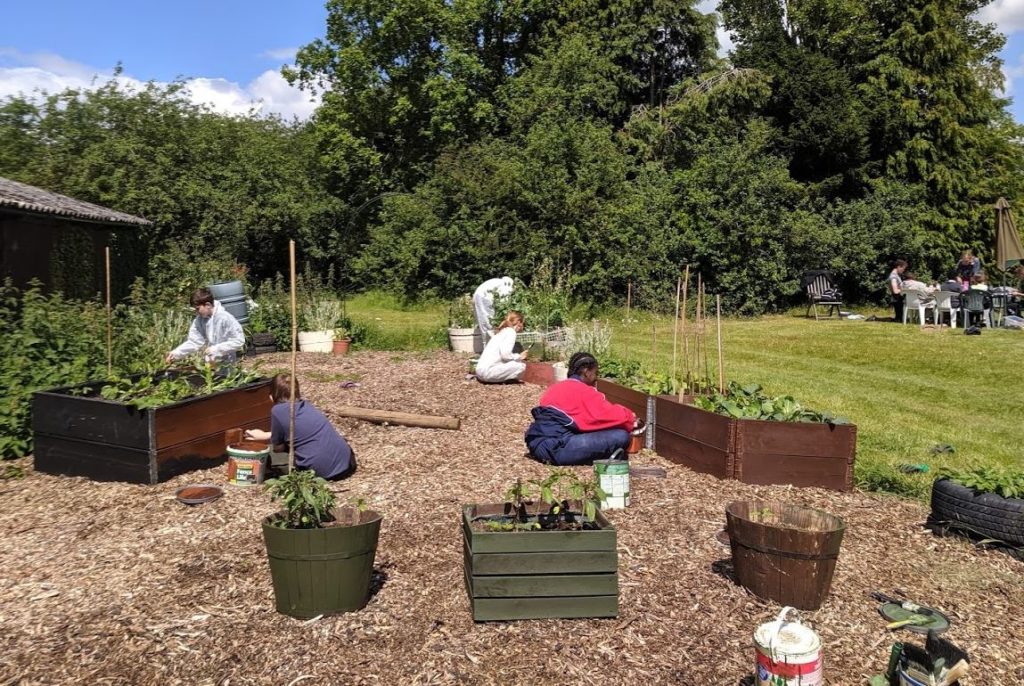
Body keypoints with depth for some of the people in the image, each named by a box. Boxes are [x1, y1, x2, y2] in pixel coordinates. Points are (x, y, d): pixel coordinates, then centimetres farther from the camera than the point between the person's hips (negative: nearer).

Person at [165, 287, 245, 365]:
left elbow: (239, 341, -20)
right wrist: (176, 354, -11)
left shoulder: (226, 318, -19)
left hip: (225, 365, -6)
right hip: (208, 364, 6)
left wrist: (216, 349, -22)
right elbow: (193, 342, 1)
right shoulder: (199, 320, 0)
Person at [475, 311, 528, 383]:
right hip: (487, 371, -9)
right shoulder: (511, 331, -6)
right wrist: (519, 357, -1)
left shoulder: (503, 331, 20)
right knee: (521, 365, -10)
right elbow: (505, 354, -17)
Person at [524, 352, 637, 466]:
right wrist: (630, 418, 18)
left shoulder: (556, 388, 22)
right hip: (557, 449, -9)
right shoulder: (583, 391, -3)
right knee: (621, 436, -10)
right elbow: (611, 415, -3)